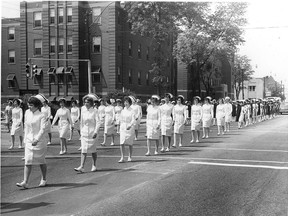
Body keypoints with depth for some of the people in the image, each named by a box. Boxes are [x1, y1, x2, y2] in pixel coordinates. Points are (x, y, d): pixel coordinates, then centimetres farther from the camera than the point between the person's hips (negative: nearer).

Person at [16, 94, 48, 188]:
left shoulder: (42, 115, -12)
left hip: (40, 141, -4)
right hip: (29, 140, 4)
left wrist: (37, 139, -33)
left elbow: (43, 129, -22)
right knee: (28, 161, -3)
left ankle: (44, 179, 26)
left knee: (41, 161, 8)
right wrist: (25, 138, 15)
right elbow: (26, 127, 14)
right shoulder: (27, 113, 5)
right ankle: (25, 182, -6)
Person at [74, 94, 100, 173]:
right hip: (84, 133, 3)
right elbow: (81, 122, 13)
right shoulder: (83, 111, 5)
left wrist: (96, 132, -22)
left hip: (92, 133, -3)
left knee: (93, 150, 9)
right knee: (83, 150, -5)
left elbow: (98, 122, -12)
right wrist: (81, 131, 13)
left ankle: (94, 165, 25)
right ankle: (81, 167, -10)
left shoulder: (94, 111, -6)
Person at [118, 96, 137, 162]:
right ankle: (122, 157, -5)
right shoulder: (122, 111, 8)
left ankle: (130, 157, 20)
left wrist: (130, 125, -32)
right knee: (122, 143, -7)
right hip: (123, 128, 3)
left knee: (130, 144, 7)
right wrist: (121, 126, 14)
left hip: (130, 128, -3)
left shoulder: (132, 111, -6)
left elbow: (133, 120, -16)